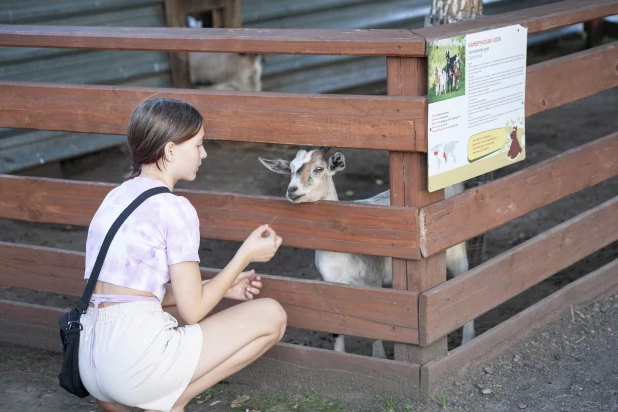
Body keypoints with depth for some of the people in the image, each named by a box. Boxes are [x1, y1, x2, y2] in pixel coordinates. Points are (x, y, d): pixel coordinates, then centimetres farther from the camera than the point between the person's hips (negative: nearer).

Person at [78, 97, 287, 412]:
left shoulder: (116, 197, 15)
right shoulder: (174, 209, -9)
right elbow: (192, 310, -6)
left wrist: (221, 287, 20)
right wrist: (246, 254, 4)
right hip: (136, 359, -8)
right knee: (271, 316, 2)